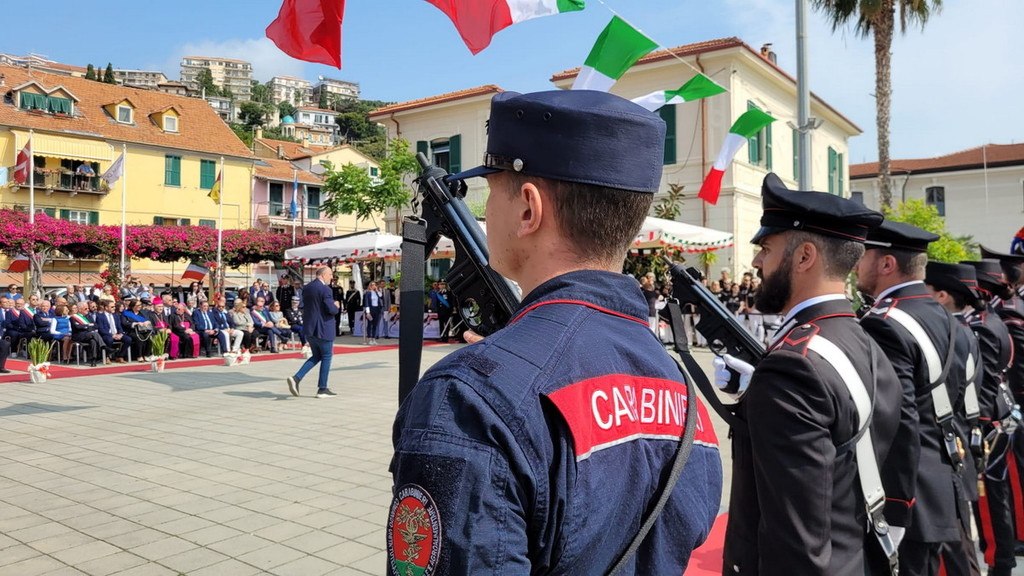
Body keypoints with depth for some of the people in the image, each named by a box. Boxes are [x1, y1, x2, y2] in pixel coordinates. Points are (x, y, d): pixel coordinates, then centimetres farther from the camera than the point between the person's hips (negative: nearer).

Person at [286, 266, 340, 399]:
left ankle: (296, 378, 1)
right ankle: (322, 389, 9)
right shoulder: (325, 289, -17)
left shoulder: (306, 288, 8)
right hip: (323, 329, -8)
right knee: (326, 357, 6)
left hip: (309, 328, 8)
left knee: (316, 356, 18)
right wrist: (337, 306, 1)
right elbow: (331, 310, -21)